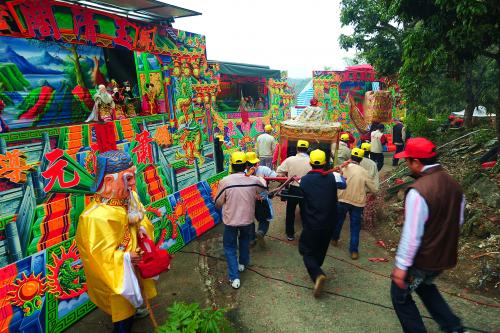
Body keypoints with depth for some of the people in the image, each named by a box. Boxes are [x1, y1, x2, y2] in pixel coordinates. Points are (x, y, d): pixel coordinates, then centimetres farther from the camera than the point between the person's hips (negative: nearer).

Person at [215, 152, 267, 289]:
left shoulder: (225, 181, -19)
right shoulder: (254, 180, -12)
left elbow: (218, 203, -9)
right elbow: (265, 189, 11)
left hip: (231, 220, -2)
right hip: (248, 219, 3)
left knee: (230, 247, 15)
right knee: (244, 241, 31)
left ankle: (234, 277, 11)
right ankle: (242, 264, 48)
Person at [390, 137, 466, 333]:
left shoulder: (418, 191, -28)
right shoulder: (454, 185, -3)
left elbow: (412, 234, -26)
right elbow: (458, 221, 10)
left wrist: (401, 266, -17)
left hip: (422, 259, -8)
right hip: (445, 256, 8)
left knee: (400, 294, 15)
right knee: (424, 285, 33)